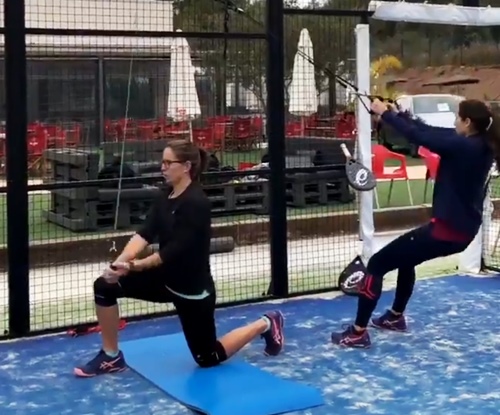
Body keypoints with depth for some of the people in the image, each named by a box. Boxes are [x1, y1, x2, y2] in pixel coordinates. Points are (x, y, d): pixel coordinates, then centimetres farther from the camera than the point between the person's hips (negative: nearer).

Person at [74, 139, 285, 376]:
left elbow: (177, 248, -29)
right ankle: (111, 357, 7)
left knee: (207, 358, 8)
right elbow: (146, 233, -10)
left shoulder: (196, 203, -24)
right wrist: (122, 260, -27)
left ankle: (265, 324, 27)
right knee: (105, 286, -7)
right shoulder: (166, 197, 1)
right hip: (166, 278, 8)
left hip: (193, 287, -8)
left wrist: (139, 265, -38)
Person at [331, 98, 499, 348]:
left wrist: (385, 113, -7)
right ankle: (396, 317, 44)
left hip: (447, 229, -10)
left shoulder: (463, 146, -21)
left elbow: (418, 136, -20)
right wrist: (399, 114, 15)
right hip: (465, 229, 10)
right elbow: (430, 131, 12)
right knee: (405, 257, 33)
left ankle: (358, 333, 1)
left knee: (377, 264, -2)